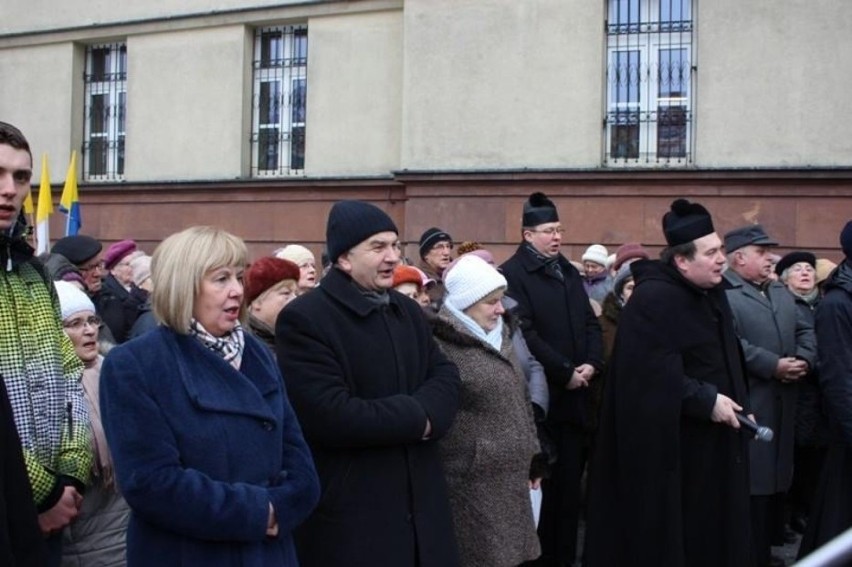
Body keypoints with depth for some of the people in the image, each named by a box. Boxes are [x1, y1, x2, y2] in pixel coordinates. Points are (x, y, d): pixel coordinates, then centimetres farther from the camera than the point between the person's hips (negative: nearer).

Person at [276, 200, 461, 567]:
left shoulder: (408, 310, 14)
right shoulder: (304, 320, -13)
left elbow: (446, 376, 10)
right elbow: (330, 416, -23)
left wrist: (425, 412, -13)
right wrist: (414, 418, -13)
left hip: (420, 503, 7)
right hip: (350, 515, -7)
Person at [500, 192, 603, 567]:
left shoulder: (568, 271, 16)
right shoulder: (512, 275, -9)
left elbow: (590, 322, 16)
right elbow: (525, 335, -17)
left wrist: (592, 363, -2)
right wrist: (565, 372, -15)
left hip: (575, 394, 7)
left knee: (570, 482, 10)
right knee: (541, 484, 1)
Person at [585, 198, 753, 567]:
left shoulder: (711, 292, 9)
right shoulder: (653, 299, -19)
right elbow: (656, 375, -25)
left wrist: (736, 404, 9)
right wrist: (707, 401, -21)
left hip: (710, 439, 9)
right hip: (667, 438, -9)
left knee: (708, 528, 14)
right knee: (668, 531, 2)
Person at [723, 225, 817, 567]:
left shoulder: (781, 292, 19)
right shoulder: (722, 294, -10)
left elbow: (805, 329, 16)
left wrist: (805, 360, -4)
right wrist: (773, 366, -20)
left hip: (783, 405, 9)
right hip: (746, 406, -8)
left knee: (777, 475, 14)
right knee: (750, 481, -5)